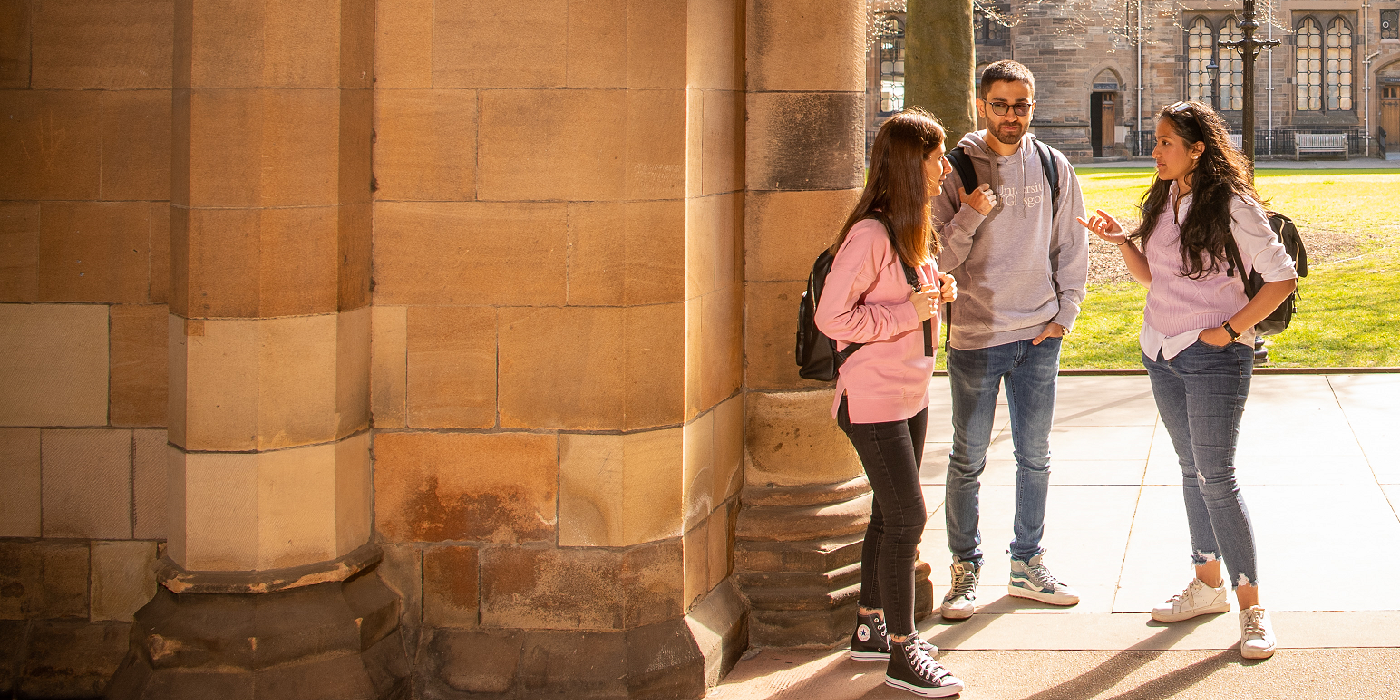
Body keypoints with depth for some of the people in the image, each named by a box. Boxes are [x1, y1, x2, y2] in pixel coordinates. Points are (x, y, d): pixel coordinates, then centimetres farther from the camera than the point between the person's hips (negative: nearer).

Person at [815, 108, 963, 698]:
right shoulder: (871, 234, -20)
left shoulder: (912, 230, 9)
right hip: (874, 398, -9)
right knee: (907, 517, -7)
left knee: (891, 514, 16)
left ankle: (871, 627, 29)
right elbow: (831, 316, -22)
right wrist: (907, 312, -22)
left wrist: (936, 292, 2)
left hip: (911, 393, 10)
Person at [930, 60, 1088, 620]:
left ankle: (1027, 564, 23)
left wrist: (1065, 315, 5)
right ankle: (965, 568, 16)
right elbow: (939, 258, -7)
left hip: (1038, 337, 3)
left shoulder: (1054, 168, 4)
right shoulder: (956, 169, -5)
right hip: (974, 335, -3)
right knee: (968, 460, 4)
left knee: (1034, 456, 11)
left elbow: (1071, 248, 12)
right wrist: (970, 217, -21)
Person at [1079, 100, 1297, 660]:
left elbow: (1282, 278, -11)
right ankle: (1208, 584, 26)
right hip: (1162, 352, 7)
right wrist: (1121, 240, 0)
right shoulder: (1162, 200, 9)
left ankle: (1251, 605, -2)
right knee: (1192, 469, 15)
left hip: (1214, 356, -7)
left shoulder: (1232, 207, -13)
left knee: (1216, 476, -10)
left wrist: (1231, 329, -13)